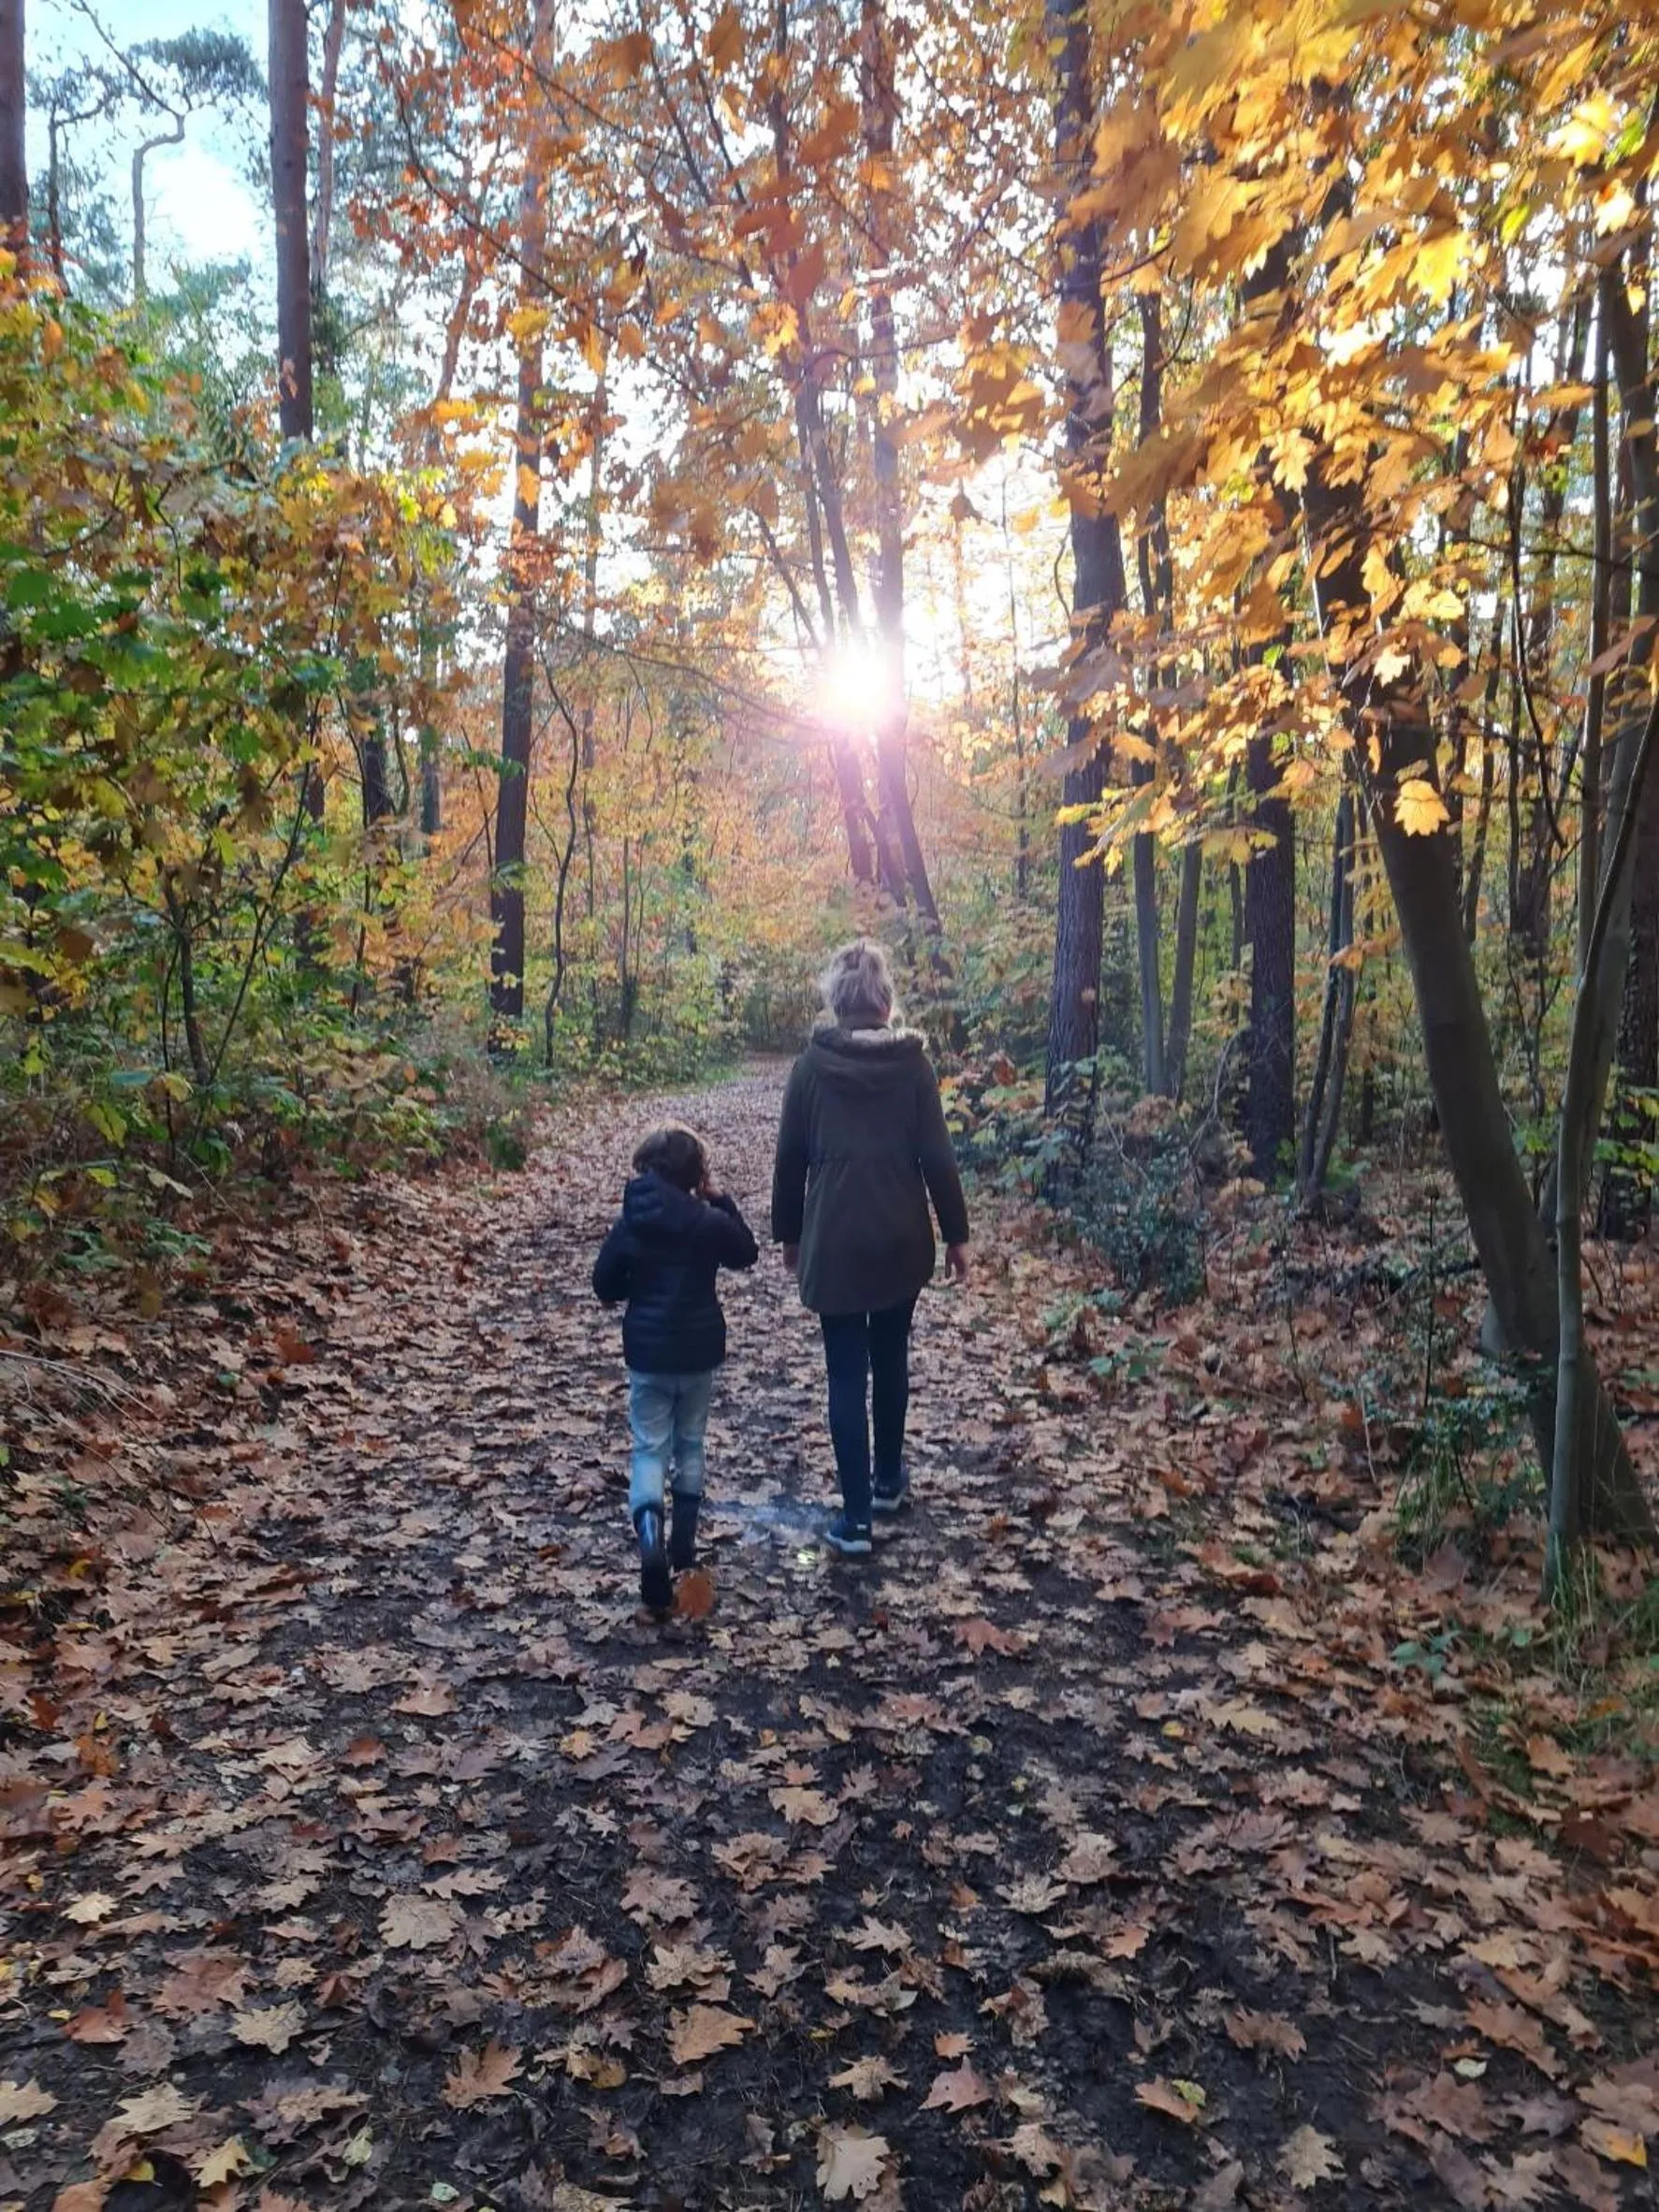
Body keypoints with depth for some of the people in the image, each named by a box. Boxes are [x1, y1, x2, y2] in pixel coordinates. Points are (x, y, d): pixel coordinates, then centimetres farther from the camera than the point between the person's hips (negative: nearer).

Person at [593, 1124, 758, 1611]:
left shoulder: (629, 1223, -8)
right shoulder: (710, 1220, -11)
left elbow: (605, 1284, -1)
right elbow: (747, 1254, 8)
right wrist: (721, 1201, 5)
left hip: (647, 1353, 0)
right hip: (699, 1351, 0)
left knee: (650, 1448, 5)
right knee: (690, 1444, 18)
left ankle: (650, 1536, -18)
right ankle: (683, 1541, 24)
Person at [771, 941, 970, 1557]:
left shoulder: (814, 1062, -4)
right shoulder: (911, 1060, -4)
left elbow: (791, 1156, 0)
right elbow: (936, 1155, -4)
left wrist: (788, 1233, 12)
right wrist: (956, 1233, 5)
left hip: (833, 1239, -1)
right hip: (900, 1238, 2)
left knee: (846, 1374, 2)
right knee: (891, 1358, 20)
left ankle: (856, 1517, 2)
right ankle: (887, 1479, 35)